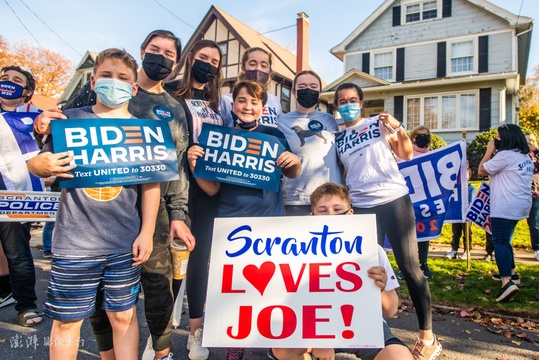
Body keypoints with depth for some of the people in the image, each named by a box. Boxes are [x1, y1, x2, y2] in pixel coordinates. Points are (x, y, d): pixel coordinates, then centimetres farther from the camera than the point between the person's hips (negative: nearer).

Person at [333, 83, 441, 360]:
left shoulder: (379, 123, 7)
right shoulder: (338, 139, 14)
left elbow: (406, 155, 2)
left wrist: (398, 129, -13)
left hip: (394, 199, -2)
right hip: (360, 207, 3)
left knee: (409, 266, -3)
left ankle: (427, 337, 9)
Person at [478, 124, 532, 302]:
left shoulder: (505, 155, -13)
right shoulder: (526, 158, 16)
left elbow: (482, 170, -7)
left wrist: (489, 151, 4)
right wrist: (494, 152, 21)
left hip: (505, 207, -10)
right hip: (521, 205, 10)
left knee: (500, 242, -13)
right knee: (504, 239, 22)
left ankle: (507, 281, -24)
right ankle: (511, 273, 30)